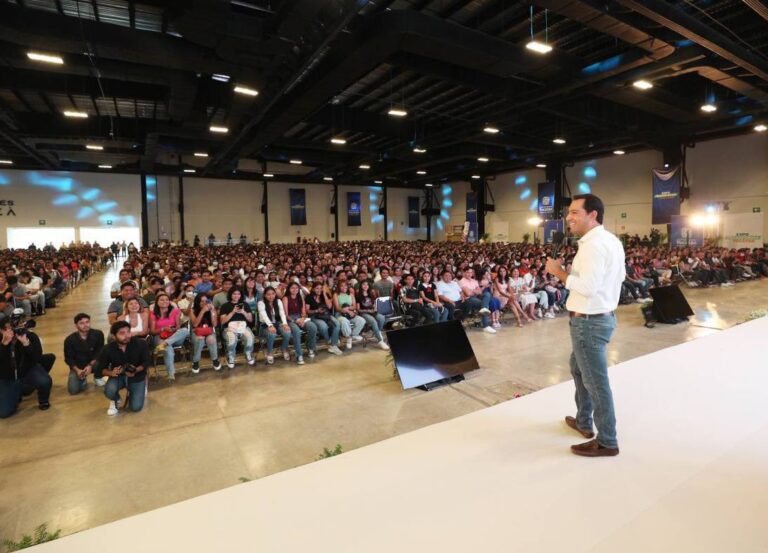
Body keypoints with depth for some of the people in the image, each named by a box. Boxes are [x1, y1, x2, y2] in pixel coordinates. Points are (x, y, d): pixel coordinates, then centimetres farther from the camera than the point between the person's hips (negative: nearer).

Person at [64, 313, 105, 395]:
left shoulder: (98, 334, -17)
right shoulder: (69, 340, -15)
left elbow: (100, 352, -12)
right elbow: (68, 358, -7)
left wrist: (90, 365, -25)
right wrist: (77, 370, -23)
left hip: (93, 363, 0)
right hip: (77, 367, 0)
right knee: (73, 390, -18)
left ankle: (97, 377, 1)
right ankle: (82, 379, 19)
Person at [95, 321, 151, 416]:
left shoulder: (141, 343, -22)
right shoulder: (107, 349, -19)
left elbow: (147, 362, -10)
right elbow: (99, 370, -9)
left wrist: (136, 370, -29)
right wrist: (111, 373, -30)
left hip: (136, 377, -1)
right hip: (118, 376, 1)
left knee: (136, 408, -10)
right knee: (109, 391, -32)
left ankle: (142, 387, 24)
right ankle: (116, 401, 8)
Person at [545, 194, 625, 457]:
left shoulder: (593, 244, -22)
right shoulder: (611, 240, 10)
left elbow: (588, 287, -28)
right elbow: (620, 275, 20)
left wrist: (559, 272, -17)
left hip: (589, 322, -11)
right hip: (602, 316, 11)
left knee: (596, 382, 2)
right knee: (578, 367, 25)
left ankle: (607, 442, 18)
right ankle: (583, 421, 40)